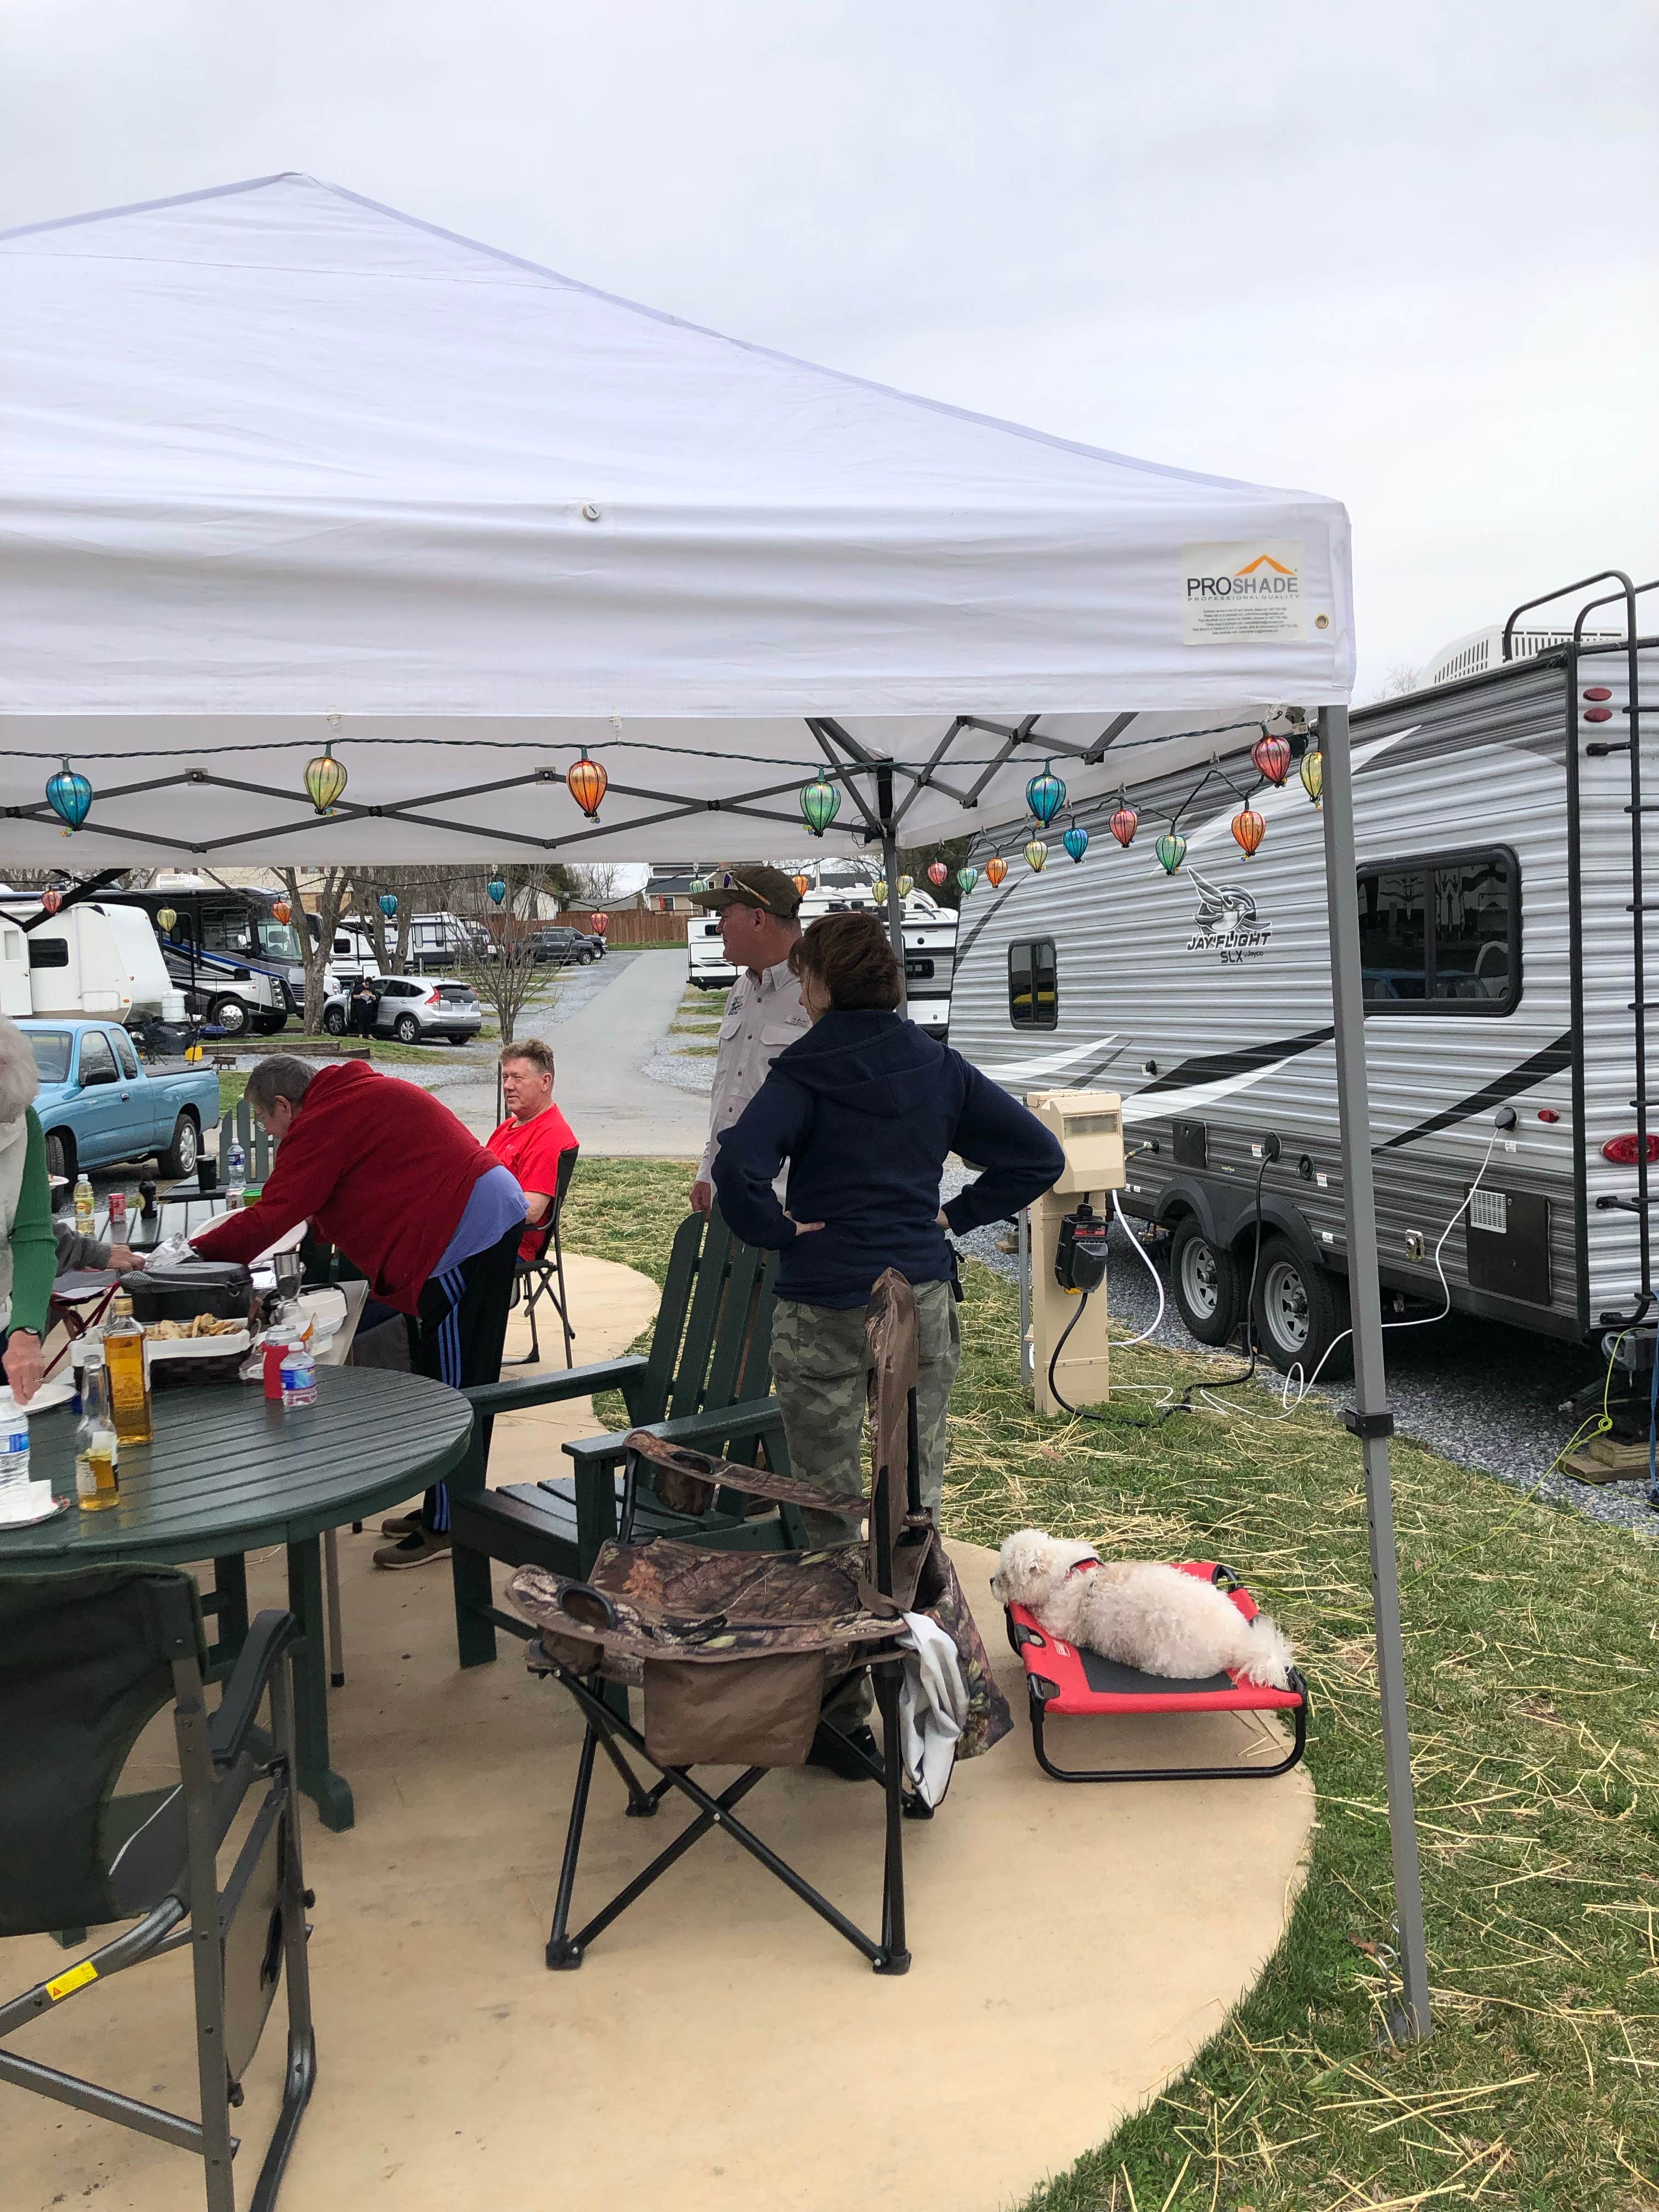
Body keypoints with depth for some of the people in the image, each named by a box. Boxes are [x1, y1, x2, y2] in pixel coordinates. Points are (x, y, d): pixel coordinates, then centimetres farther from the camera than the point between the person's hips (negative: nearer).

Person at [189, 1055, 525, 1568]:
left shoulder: (321, 1123, -12)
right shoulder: (352, 1098, 19)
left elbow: (269, 1219, -12)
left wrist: (193, 1251, 0)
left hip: (467, 1232, -11)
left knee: (450, 1388, -4)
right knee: (446, 1385, 16)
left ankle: (444, 1526, 3)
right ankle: (442, 1509, 26)